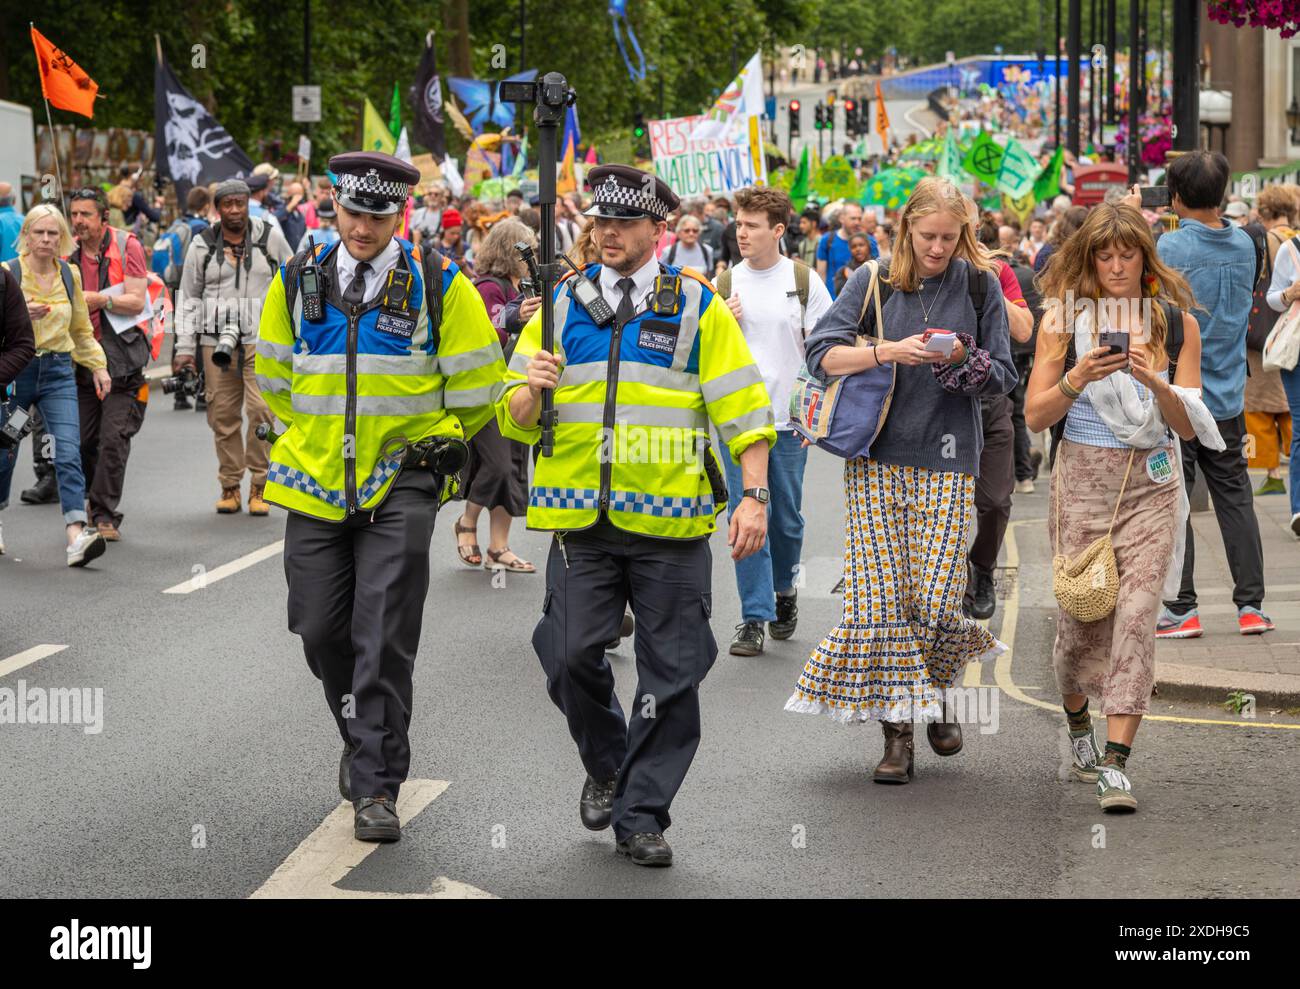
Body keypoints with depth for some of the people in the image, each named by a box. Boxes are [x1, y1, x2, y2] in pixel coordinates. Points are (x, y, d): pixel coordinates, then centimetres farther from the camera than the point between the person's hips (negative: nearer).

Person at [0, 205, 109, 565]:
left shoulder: (70, 275, 8)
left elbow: (81, 329, 20)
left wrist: (98, 366, 14)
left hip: (58, 373, 2)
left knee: (69, 454, -13)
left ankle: (76, 536, -23)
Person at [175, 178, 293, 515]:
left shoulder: (270, 237, 6)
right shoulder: (202, 246, 7)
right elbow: (189, 298, 12)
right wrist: (185, 347, 6)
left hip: (261, 341, -1)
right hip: (216, 342, 1)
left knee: (261, 409, -13)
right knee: (223, 415, 2)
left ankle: (259, 485, -4)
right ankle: (230, 486, 12)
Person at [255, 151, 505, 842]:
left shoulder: (438, 284, -5)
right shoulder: (298, 281, 4)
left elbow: (476, 381, 4)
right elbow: (273, 374, 19)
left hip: (401, 486, -3)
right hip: (316, 481, 3)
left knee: (384, 636, -9)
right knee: (321, 630, 6)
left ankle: (376, 787, -5)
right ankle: (363, 738, 32)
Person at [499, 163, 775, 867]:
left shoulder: (698, 309, 4)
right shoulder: (563, 306, 10)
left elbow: (742, 409, 2)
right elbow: (514, 420, 10)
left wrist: (754, 497, -9)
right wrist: (532, 391, -13)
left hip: (670, 523, -1)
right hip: (583, 520, 2)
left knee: (671, 676, 0)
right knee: (569, 656, -6)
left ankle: (640, 815, 11)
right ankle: (606, 767, 22)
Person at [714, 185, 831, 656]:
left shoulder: (804, 281, 1)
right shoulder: (724, 285, 5)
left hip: (788, 420, 0)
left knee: (787, 518, 9)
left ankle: (784, 588, 35)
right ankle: (753, 617, -2)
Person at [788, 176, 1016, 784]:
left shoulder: (979, 285, 4)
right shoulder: (874, 281, 3)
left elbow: (1004, 378, 6)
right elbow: (821, 352, -5)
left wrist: (965, 360, -14)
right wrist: (889, 352, -19)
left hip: (946, 459, 0)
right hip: (878, 457, 1)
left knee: (935, 597, -7)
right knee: (882, 595, -5)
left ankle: (938, 692, 24)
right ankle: (897, 731, 3)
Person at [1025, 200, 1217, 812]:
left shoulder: (1175, 322, 5)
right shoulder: (1065, 317, 3)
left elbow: (1189, 426, 3)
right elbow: (1035, 415, 1)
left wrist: (1154, 382, -16)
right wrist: (1077, 378, -17)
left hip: (1151, 480, 0)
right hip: (1082, 475, 0)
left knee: (1137, 612, -11)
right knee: (1081, 608, 3)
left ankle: (1115, 762, -12)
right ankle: (1078, 723, 32)